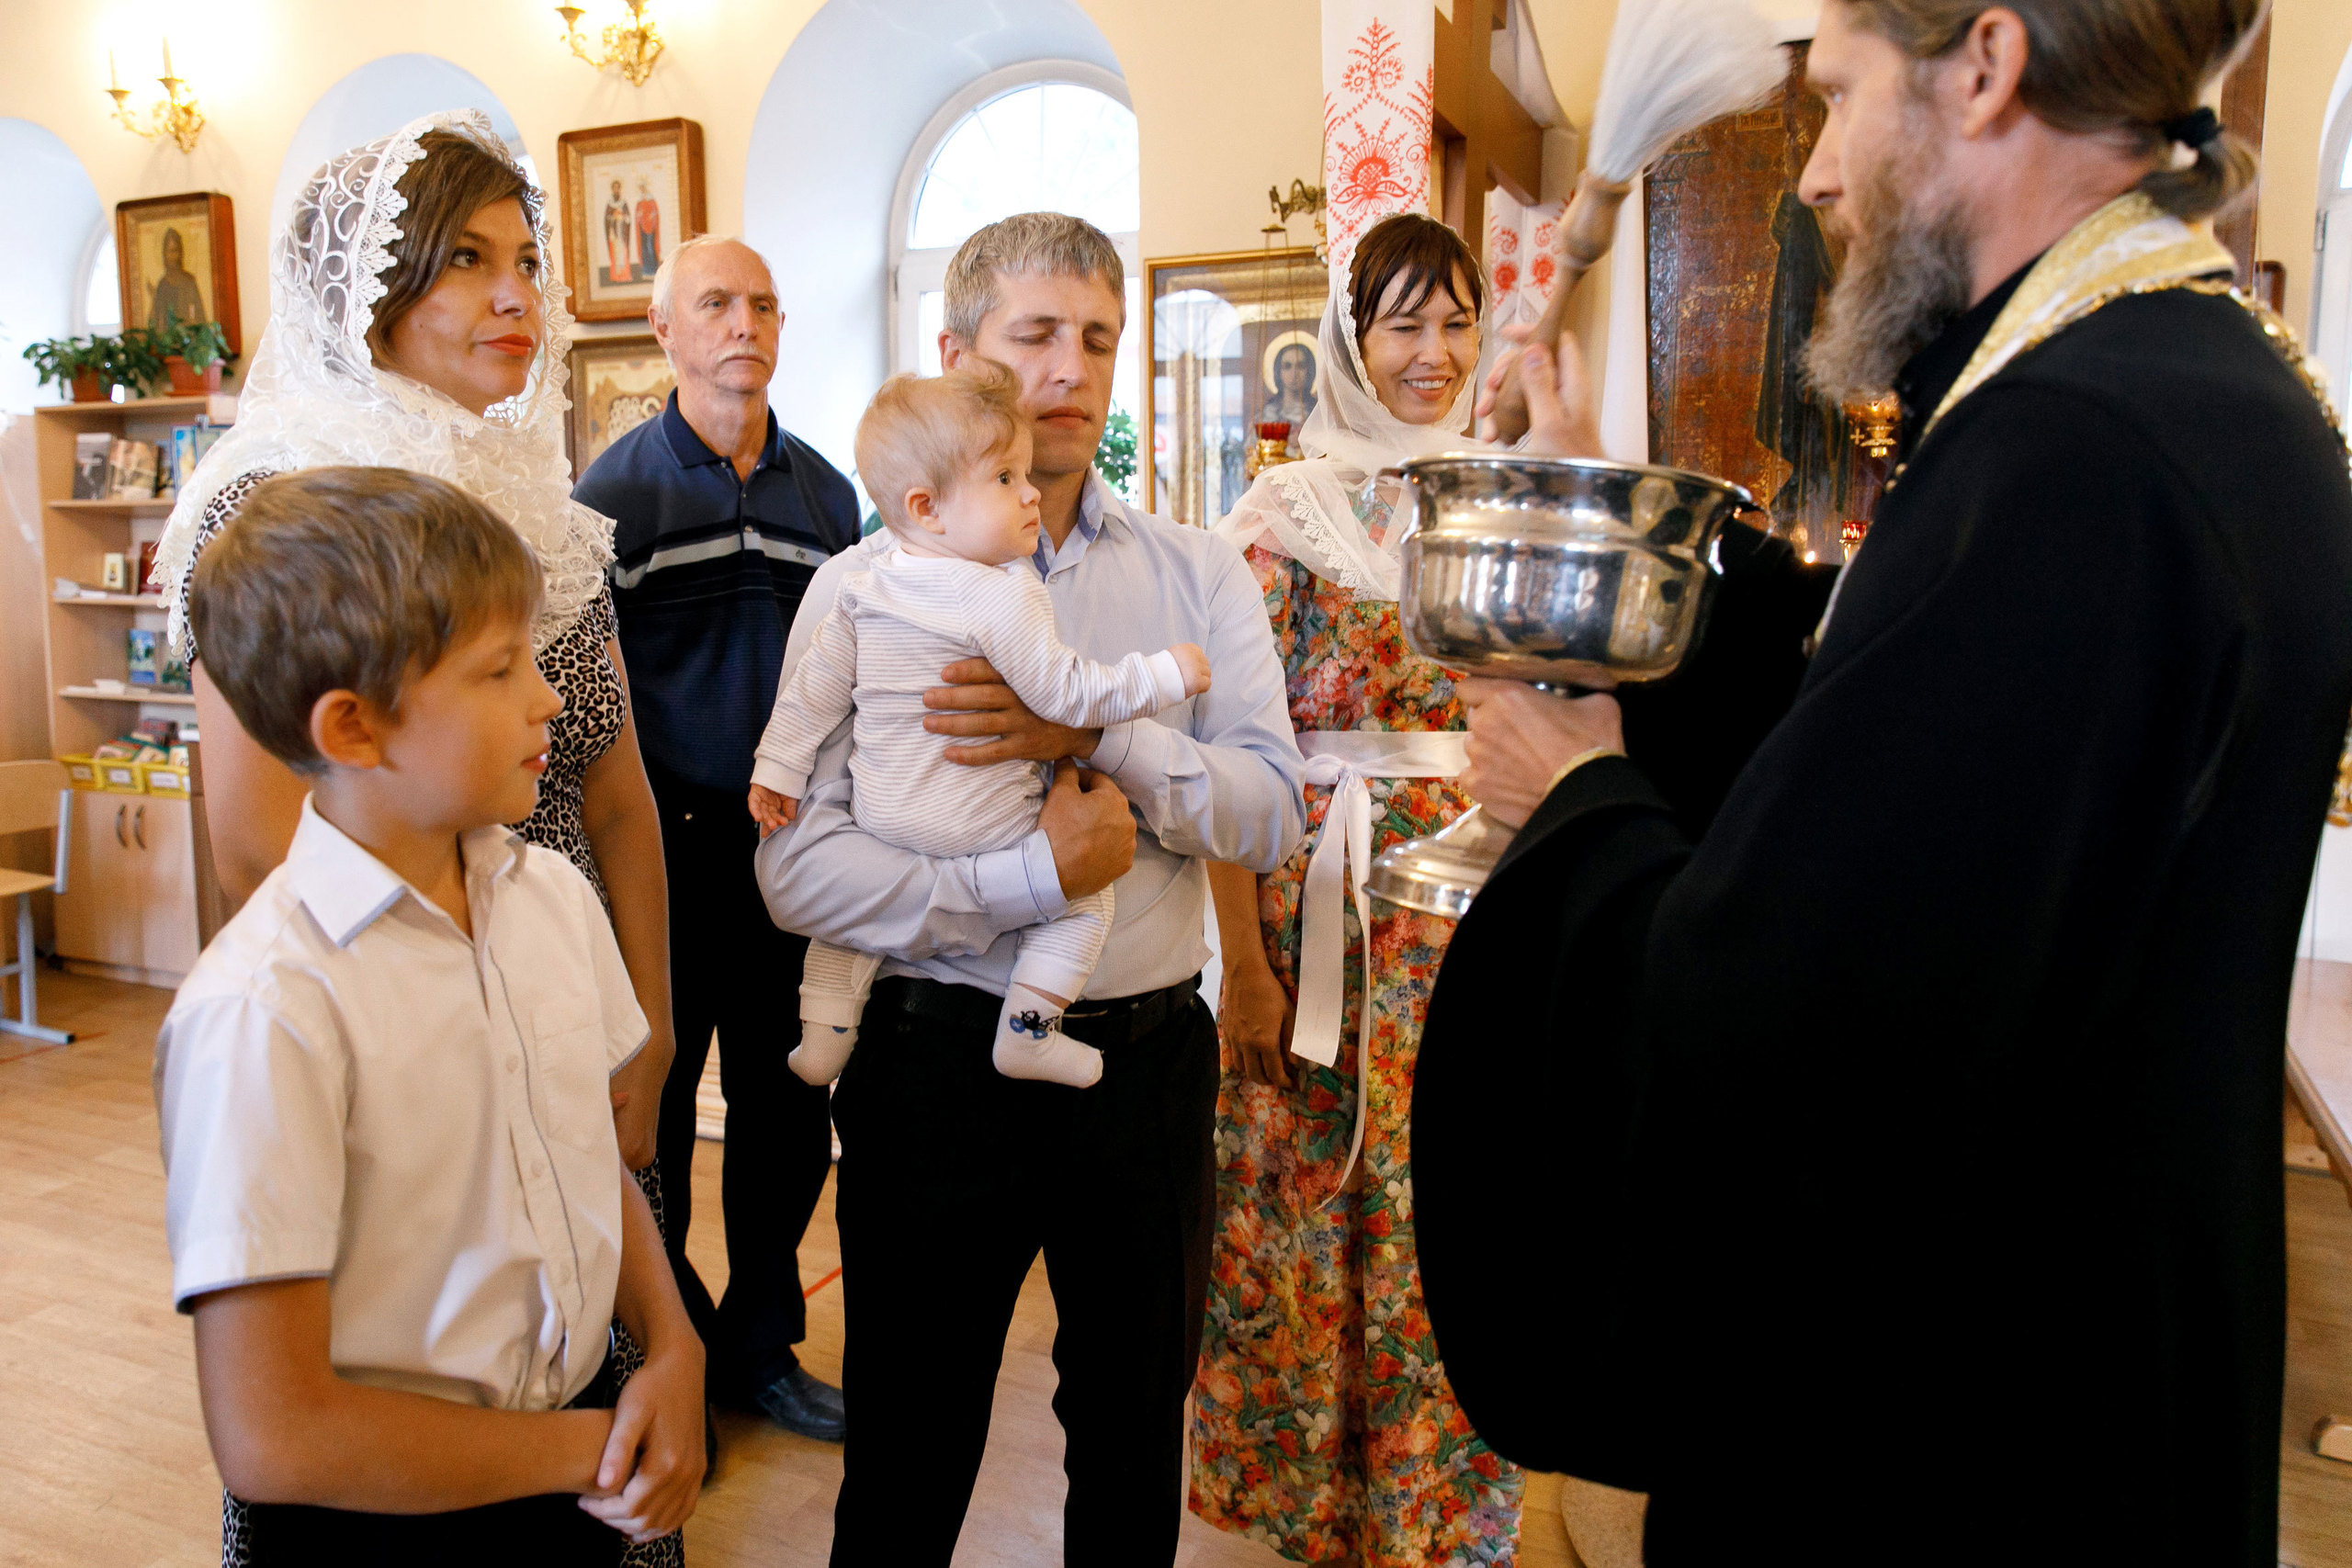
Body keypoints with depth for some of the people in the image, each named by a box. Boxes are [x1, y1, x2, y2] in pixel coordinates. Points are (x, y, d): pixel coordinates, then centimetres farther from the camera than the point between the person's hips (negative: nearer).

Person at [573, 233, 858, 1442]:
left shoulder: (825, 492, 9)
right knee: (653, 1116, 8)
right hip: (666, 854, -4)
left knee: (789, 1110, 11)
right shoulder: (616, 490, -3)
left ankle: (759, 1345, 30)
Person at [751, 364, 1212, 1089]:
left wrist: (778, 770, 15)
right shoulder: (1003, 599, -22)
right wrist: (1164, 674, -12)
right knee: (1084, 892, 8)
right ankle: (1026, 1033, 8)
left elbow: (814, 688, 7)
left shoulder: (861, 590, 1)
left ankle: (824, 1032, 28)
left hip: (879, 815, 7)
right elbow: (1068, 694, -21)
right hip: (980, 828, -7)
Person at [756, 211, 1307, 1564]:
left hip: (1150, 1058, 3)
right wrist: (1038, 878, -21)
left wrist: (1096, 734, -20)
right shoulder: (866, 588, -4)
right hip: (941, 1059, -2)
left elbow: (1273, 811, -7)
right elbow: (799, 869, -14)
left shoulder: (1201, 576, 4)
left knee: (1137, 1443, 21)